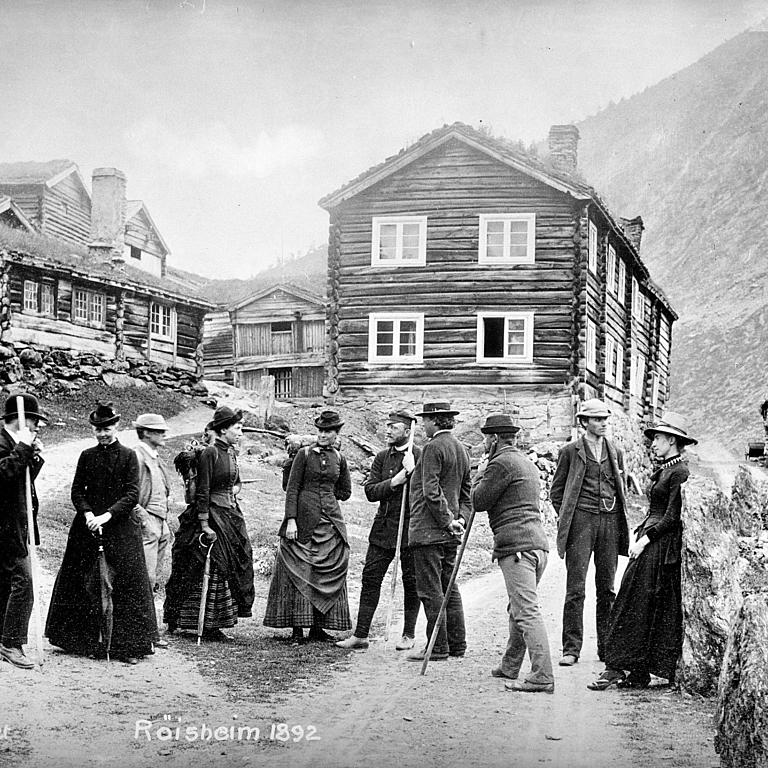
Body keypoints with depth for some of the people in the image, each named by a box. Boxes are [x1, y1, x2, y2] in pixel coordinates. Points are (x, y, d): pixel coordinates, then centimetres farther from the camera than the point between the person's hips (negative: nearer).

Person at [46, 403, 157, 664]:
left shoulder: (128, 456, 1)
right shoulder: (87, 456, 9)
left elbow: (132, 494, -6)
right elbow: (77, 490, 7)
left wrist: (108, 515, -17)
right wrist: (87, 513, -12)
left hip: (121, 526, -3)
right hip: (88, 525, 3)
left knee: (126, 584, -5)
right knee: (87, 584, 3)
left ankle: (128, 646, 0)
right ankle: (89, 641, 13)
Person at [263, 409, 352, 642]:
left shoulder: (339, 458, 10)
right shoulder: (305, 454, -1)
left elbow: (345, 492, 19)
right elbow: (292, 489, -5)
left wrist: (323, 494, 9)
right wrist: (291, 519, -13)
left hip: (331, 519, 4)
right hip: (304, 519, -4)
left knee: (329, 572, 2)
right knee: (300, 571, -6)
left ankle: (318, 626, 9)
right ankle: (298, 627, -3)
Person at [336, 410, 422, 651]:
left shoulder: (421, 457, -3)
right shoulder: (382, 457, 10)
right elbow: (370, 491, 1)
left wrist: (412, 470, -21)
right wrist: (394, 482, -13)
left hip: (410, 529, -4)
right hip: (383, 528, 4)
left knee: (411, 582, 4)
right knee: (370, 578, 1)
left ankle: (409, 635, 17)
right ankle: (360, 635, 5)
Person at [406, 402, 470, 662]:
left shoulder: (433, 447, -13)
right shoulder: (461, 449, 15)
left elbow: (431, 491, -20)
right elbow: (466, 492, 18)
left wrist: (447, 520, -14)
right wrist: (460, 518, 9)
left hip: (428, 530, -9)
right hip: (449, 533, 9)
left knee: (431, 590, -4)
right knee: (449, 587, 13)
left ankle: (437, 648, -3)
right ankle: (457, 645, 17)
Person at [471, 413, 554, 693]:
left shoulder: (501, 463, -7)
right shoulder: (527, 462, 23)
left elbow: (478, 501, -4)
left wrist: (481, 473, 12)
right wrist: (486, 472, 23)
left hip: (516, 545, -10)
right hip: (537, 543, 10)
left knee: (527, 611, -13)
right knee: (518, 609, 20)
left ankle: (542, 677, -17)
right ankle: (510, 666, 30)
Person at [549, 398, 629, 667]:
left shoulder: (616, 452, 15)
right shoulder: (570, 451, 3)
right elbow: (556, 491, 7)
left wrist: (619, 520, 12)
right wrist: (567, 517, -2)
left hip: (610, 521, 4)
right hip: (581, 521, -4)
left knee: (607, 589, 7)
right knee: (575, 588, -7)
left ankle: (607, 647, 14)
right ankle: (571, 648, -4)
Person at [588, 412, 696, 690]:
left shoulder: (679, 472, -13)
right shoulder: (664, 469, 16)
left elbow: (672, 517, -16)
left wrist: (644, 539, -15)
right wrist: (640, 535, 10)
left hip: (661, 546, -9)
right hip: (649, 544, 9)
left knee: (637, 607, -8)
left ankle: (616, 669, -7)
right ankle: (640, 673, 7)